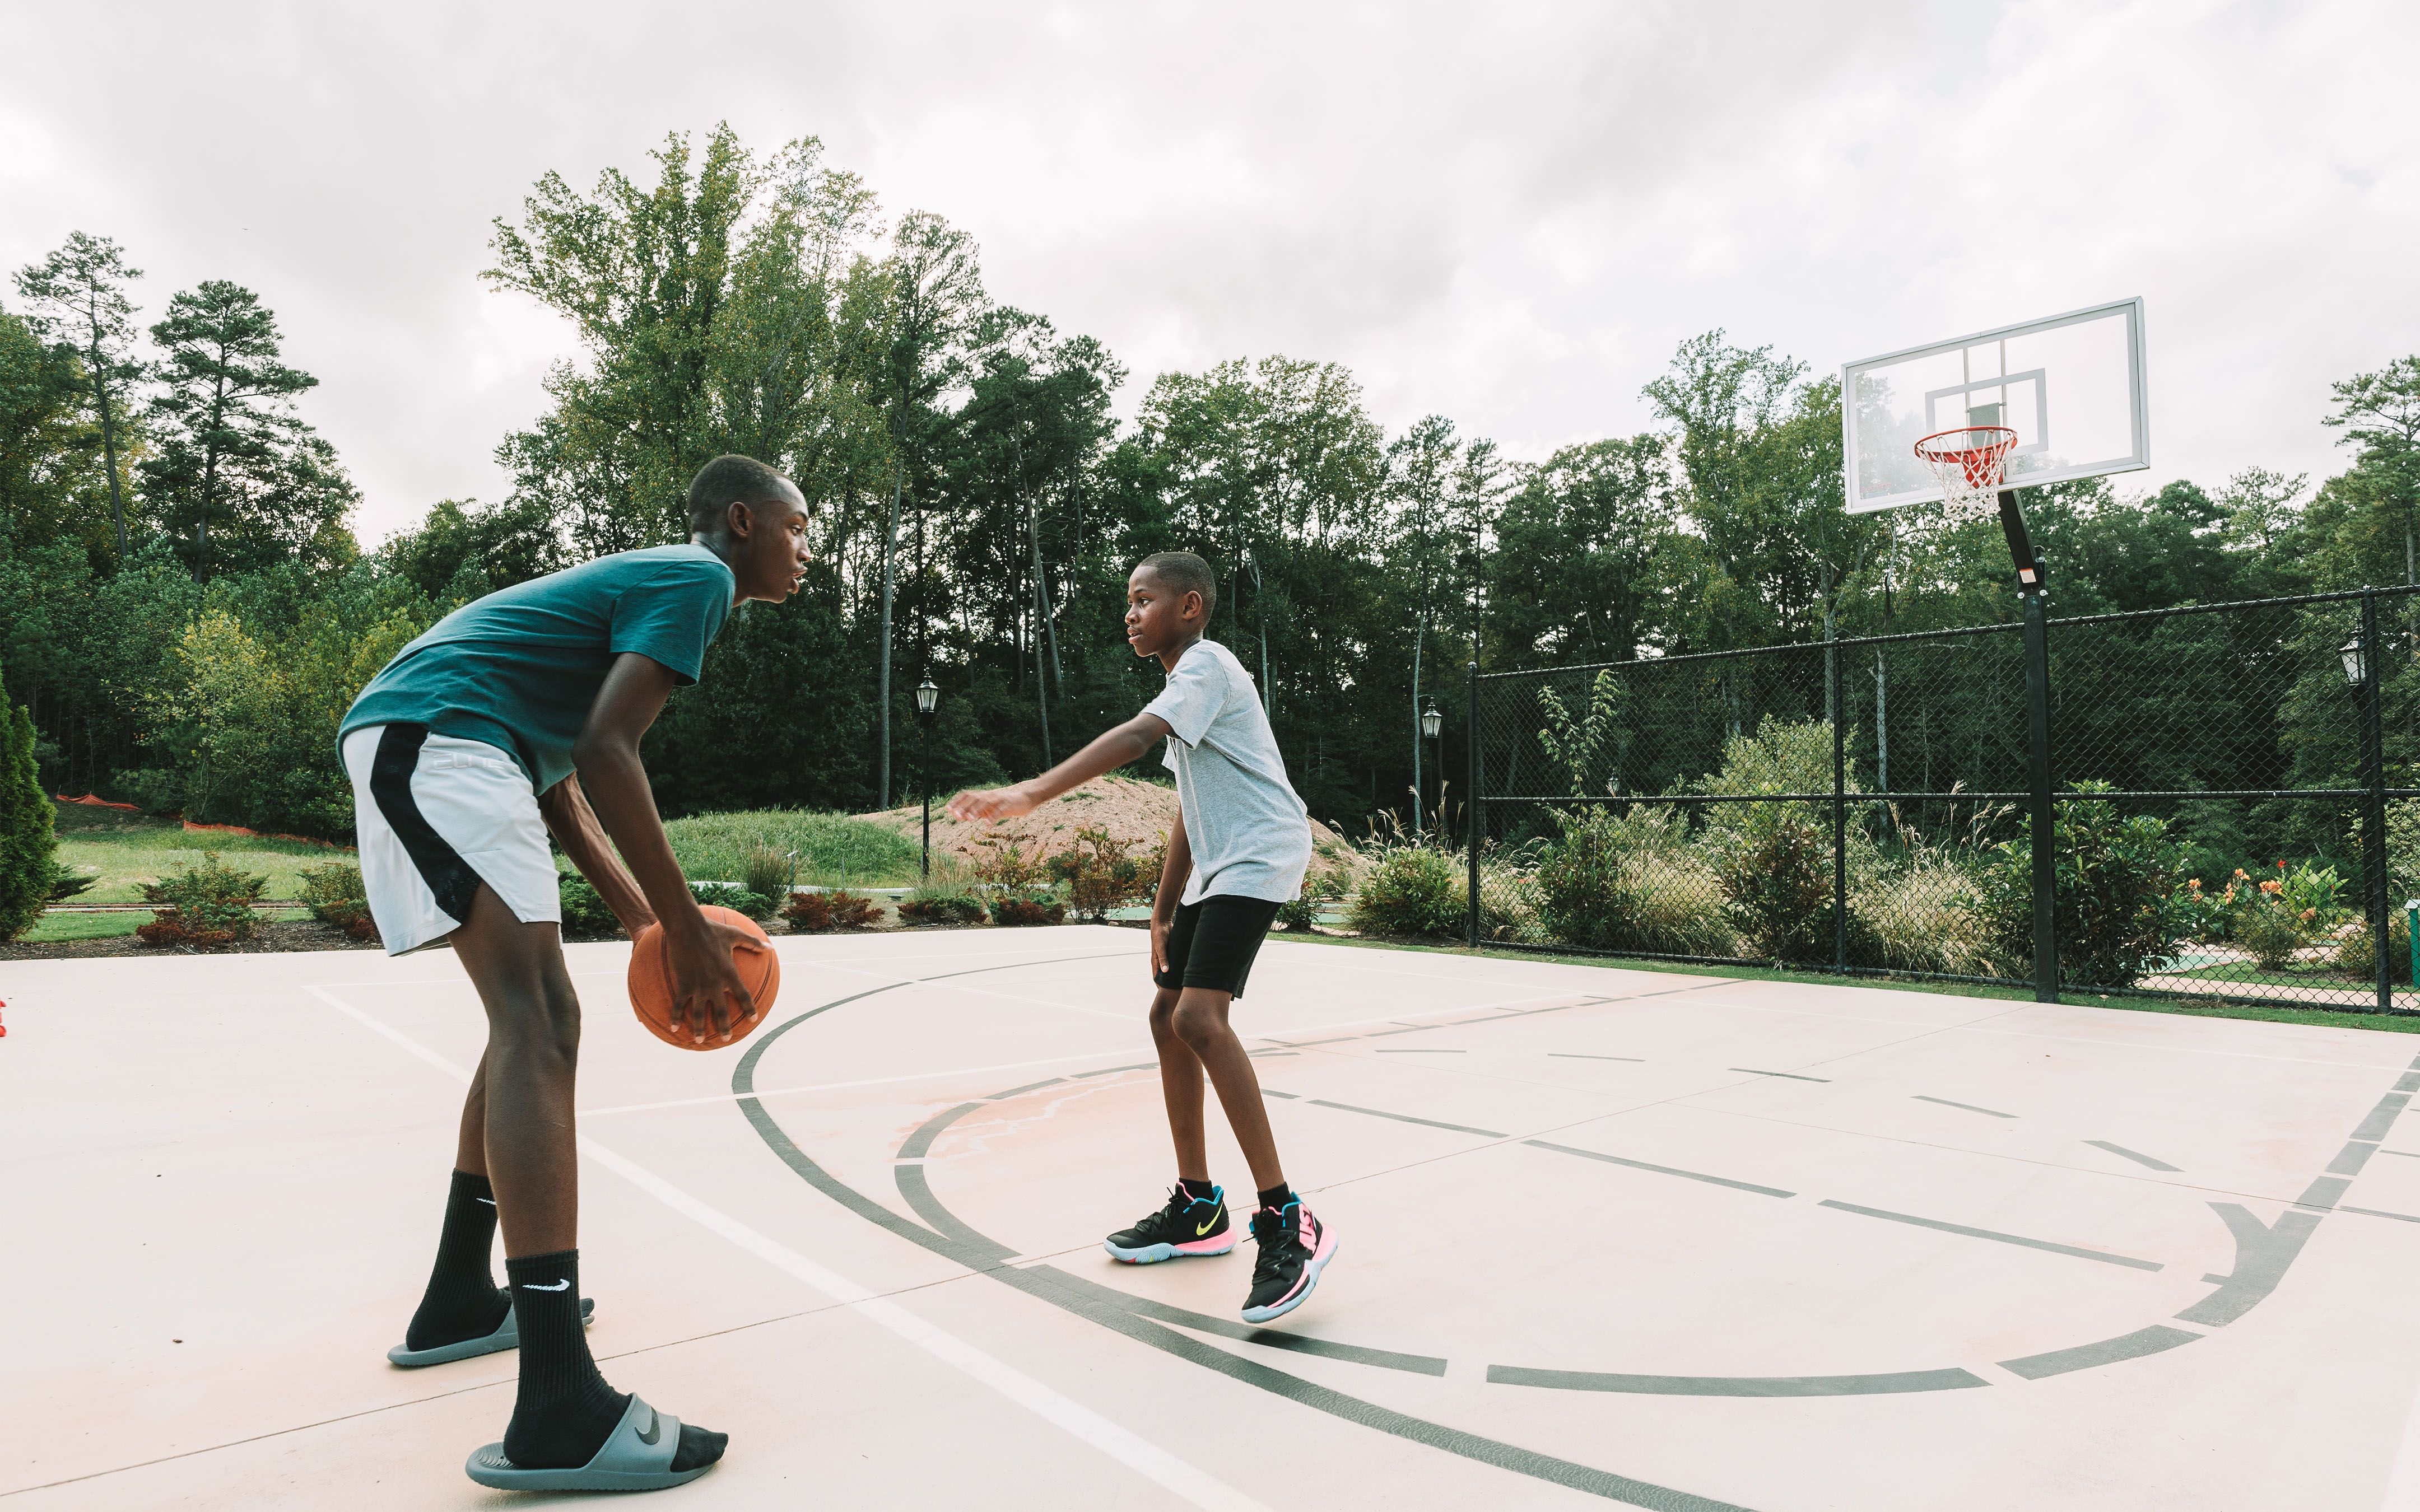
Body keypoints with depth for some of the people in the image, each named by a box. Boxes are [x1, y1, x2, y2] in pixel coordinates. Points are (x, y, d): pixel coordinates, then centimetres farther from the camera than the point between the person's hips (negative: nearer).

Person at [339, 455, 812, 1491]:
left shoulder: (649, 578, 27)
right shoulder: (697, 578, -4)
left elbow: (556, 775, 25)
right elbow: (605, 749, -18)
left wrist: (641, 917, 21)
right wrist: (689, 931, -16)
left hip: (406, 746, 11)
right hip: (437, 739, -11)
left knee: (536, 1020, 18)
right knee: (536, 1028, -21)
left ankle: (458, 1302, 27)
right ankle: (560, 1418, -25)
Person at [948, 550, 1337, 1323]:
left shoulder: (1206, 663, -9)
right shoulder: (1189, 683, 21)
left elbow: (1135, 737, -29)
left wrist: (1031, 794, -39)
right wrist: (1165, 913, 22)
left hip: (1258, 858, -11)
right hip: (1217, 867, 11)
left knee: (1199, 1017, -23)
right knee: (1167, 1013, 10)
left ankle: (1285, 1222, -17)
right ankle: (1197, 1207, 21)